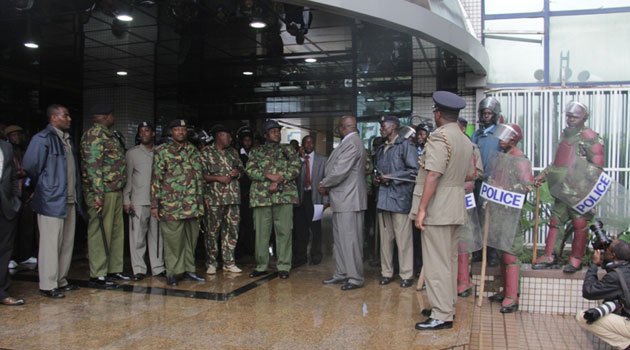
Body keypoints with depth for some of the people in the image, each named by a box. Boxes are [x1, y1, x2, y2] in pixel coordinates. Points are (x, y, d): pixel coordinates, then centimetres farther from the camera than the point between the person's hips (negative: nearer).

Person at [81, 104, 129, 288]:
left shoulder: (109, 135, 20)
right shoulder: (94, 134, -11)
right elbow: (93, 165, -18)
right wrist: (98, 193, -23)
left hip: (116, 191, 10)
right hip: (103, 192, -10)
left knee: (117, 231, 14)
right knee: (100, 233, -4)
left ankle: (114, 269, 23)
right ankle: (97, 275, 3)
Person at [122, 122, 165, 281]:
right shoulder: (132, 153, 7)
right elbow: (127, 177, 5)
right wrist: (126, 200, -3)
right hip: (138, 201, -2)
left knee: (157, 235, 6)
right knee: (137, 236, -3)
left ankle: (158, 268, 14)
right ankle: (139, 269, 6)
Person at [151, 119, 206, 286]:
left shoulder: (193, 151, 14)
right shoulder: (162, 151, 0)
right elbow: (156, 178, -3)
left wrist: (200, 201, 15)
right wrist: (154, 204, -7)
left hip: (192, 204, 5)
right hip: (171, 204, -5)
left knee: (191, 238, 9)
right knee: (173, 239, -1)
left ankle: (189, 270, 20)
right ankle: (172, 272, 10)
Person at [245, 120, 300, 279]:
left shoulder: (288, 150, 13)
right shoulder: (256, 151, 15)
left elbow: (295, 168, 1)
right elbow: (250, 170, 2)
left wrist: (279, 181, -13)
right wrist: (269, 176, -13)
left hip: (284, 195, -1)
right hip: (261, 196, 1)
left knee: (284, 231, -1)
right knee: (261, 232, 4)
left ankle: (284, 266, 8)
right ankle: (261, 266, 16)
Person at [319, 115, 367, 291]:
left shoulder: (352, 143, -16)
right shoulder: (349, 143, 17)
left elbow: (340, 171, -22)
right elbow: (335, 169, 19)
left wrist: (324, 185, -8)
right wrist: (327, 187, 7)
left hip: (349, 199, -11)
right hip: (342, 199, 11)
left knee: (350, 239, -5)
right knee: (339, 238, 15)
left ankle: (355, 278, 3)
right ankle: (342, 274, 25)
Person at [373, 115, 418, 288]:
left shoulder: (406, 145, -3)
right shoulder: (381, 149, 21)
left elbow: (414, 171, -9)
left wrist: (391, 177, -12)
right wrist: (377, 178, 8)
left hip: (400, 198, -7)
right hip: (383, 197, 7)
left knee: (403, 238, -4)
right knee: (385, 237, 9)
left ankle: (407, 275, 5)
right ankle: (387, 272, 18)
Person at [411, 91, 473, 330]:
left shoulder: (439, 137, -15)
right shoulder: (466, 141, 14)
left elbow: (434, 175, -22)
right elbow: (468, 175, 18)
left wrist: (421, 208, -20)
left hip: (437, 209, -9)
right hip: (456, 209, 9)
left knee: (436, 263, -4)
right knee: (450, 260, 17)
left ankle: (442, 316, 0)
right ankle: (448, 306, 27)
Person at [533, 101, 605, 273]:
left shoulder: (589, 137, -5)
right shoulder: (565, 135, 17)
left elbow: (597, 165, -10)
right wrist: (544, 175, 17)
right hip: (562, 189, 7)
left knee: (579, 224, -1)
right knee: (555, 221, 7)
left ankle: (576, 260, 8)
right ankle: (550, 257, 12)